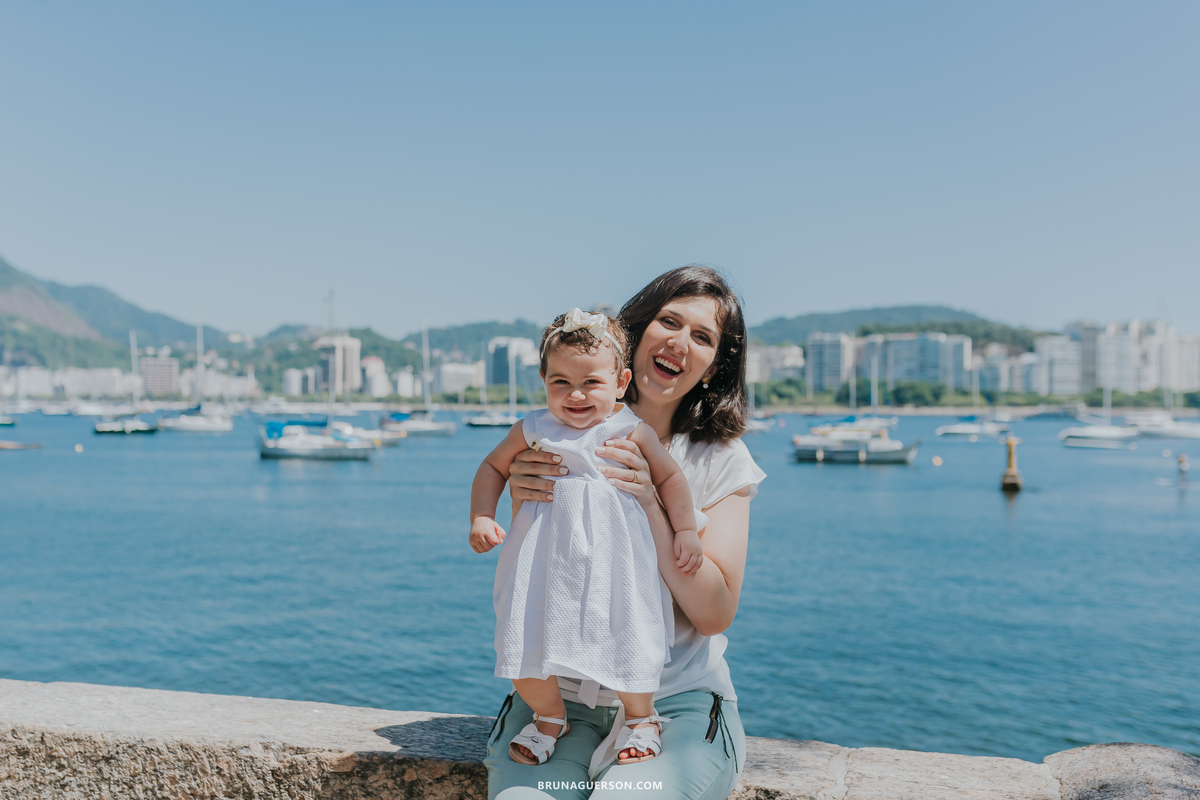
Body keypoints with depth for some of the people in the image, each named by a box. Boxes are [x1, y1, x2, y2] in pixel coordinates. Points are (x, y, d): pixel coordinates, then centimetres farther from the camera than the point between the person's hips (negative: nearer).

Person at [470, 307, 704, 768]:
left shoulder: (632, 433, -4)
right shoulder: (533, 430, 1)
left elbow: (670, 478, 8)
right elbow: (493, 468, 13)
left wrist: (686, 531, 2)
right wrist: (481, 518, 1)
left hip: (614, 561, -2)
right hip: (545, 562, 2)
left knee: (627, 643, -1)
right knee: (521, 643, 2)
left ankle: (641, 720, 32)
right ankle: (549, 717, 33)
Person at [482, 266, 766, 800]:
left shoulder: (723, 461, 1)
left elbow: (716, 614, -7)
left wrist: (650, 505, -18)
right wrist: (522, 504, -17)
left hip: (676, 701, 0)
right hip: (558, 694, 1)